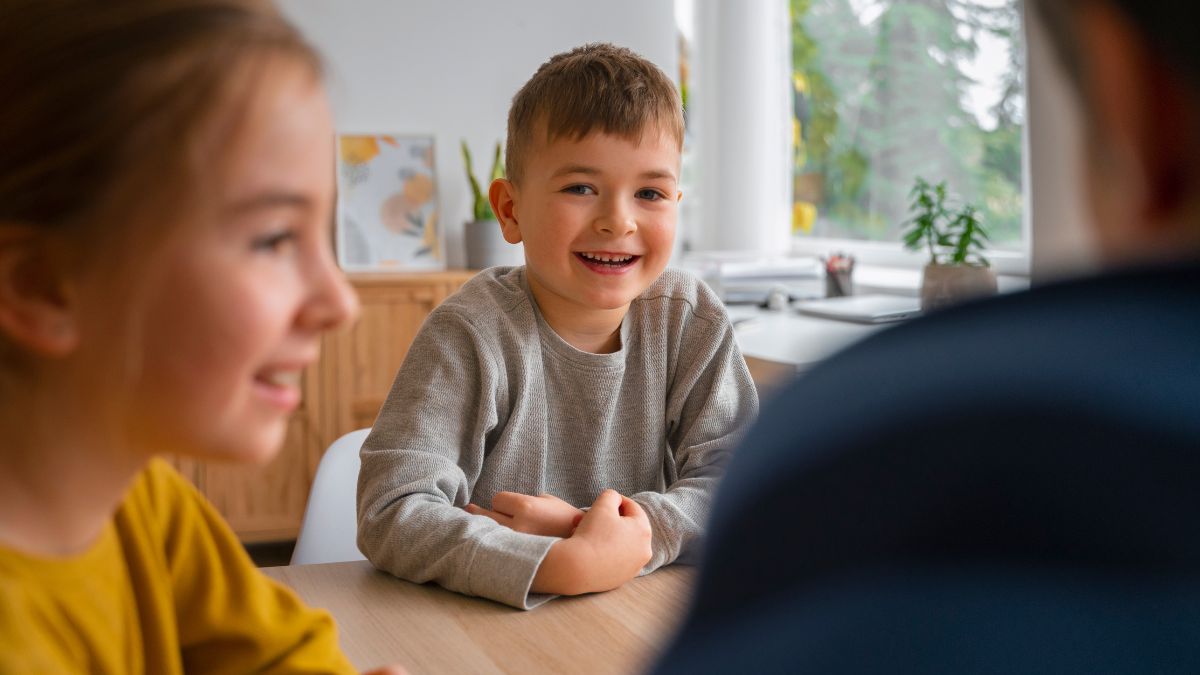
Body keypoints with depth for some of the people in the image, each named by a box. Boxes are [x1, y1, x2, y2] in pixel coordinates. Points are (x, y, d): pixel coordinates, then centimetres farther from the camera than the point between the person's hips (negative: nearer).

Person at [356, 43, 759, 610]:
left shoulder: (692, 321, -2)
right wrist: (569, 564, -31)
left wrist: (584, 530, -19)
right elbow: (391, 514, -20)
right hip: (488, 619, -3)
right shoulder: (471, 335, -13)